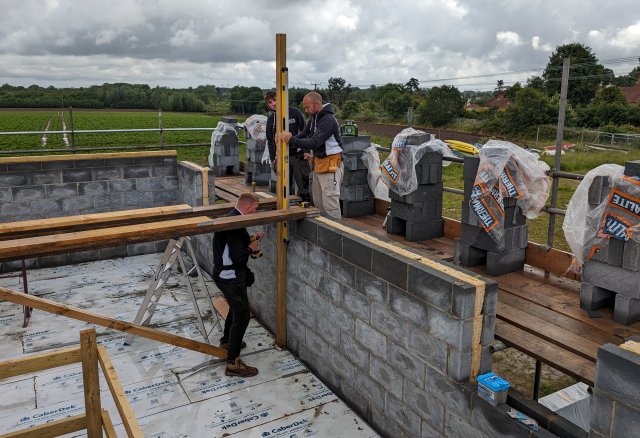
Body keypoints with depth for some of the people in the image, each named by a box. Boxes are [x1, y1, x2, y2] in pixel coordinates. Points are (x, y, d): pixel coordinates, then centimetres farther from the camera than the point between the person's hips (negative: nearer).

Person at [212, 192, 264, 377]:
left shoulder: (229, 217, 7)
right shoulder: (235, 223, -26)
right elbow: (237, 257, -29)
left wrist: (252, 239, 9)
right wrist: (251, 248, -11)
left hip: (225, 274, 11)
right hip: (230, 277, -11)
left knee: (236, 308, 29)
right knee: (242, 315, -5)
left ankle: (227, 340, 50)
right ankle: (233, 363, 1)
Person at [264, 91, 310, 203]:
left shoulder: (294, 112, -2)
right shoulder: (271, 119, 10)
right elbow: (270, 140, 15)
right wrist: (273, 158, 9)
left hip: (298, 155, -3)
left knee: (303, 185, 0)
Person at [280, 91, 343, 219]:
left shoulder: (328, 120, -19)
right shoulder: (313, 119, 12)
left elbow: (314, 142, -26)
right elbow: (303, 135, 12)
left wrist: (292, 140, -28)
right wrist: (286, 143, -3)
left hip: (330, 165, -10)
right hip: (318, 163, 10)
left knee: (330, 203, -8)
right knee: (317, 202, 14)